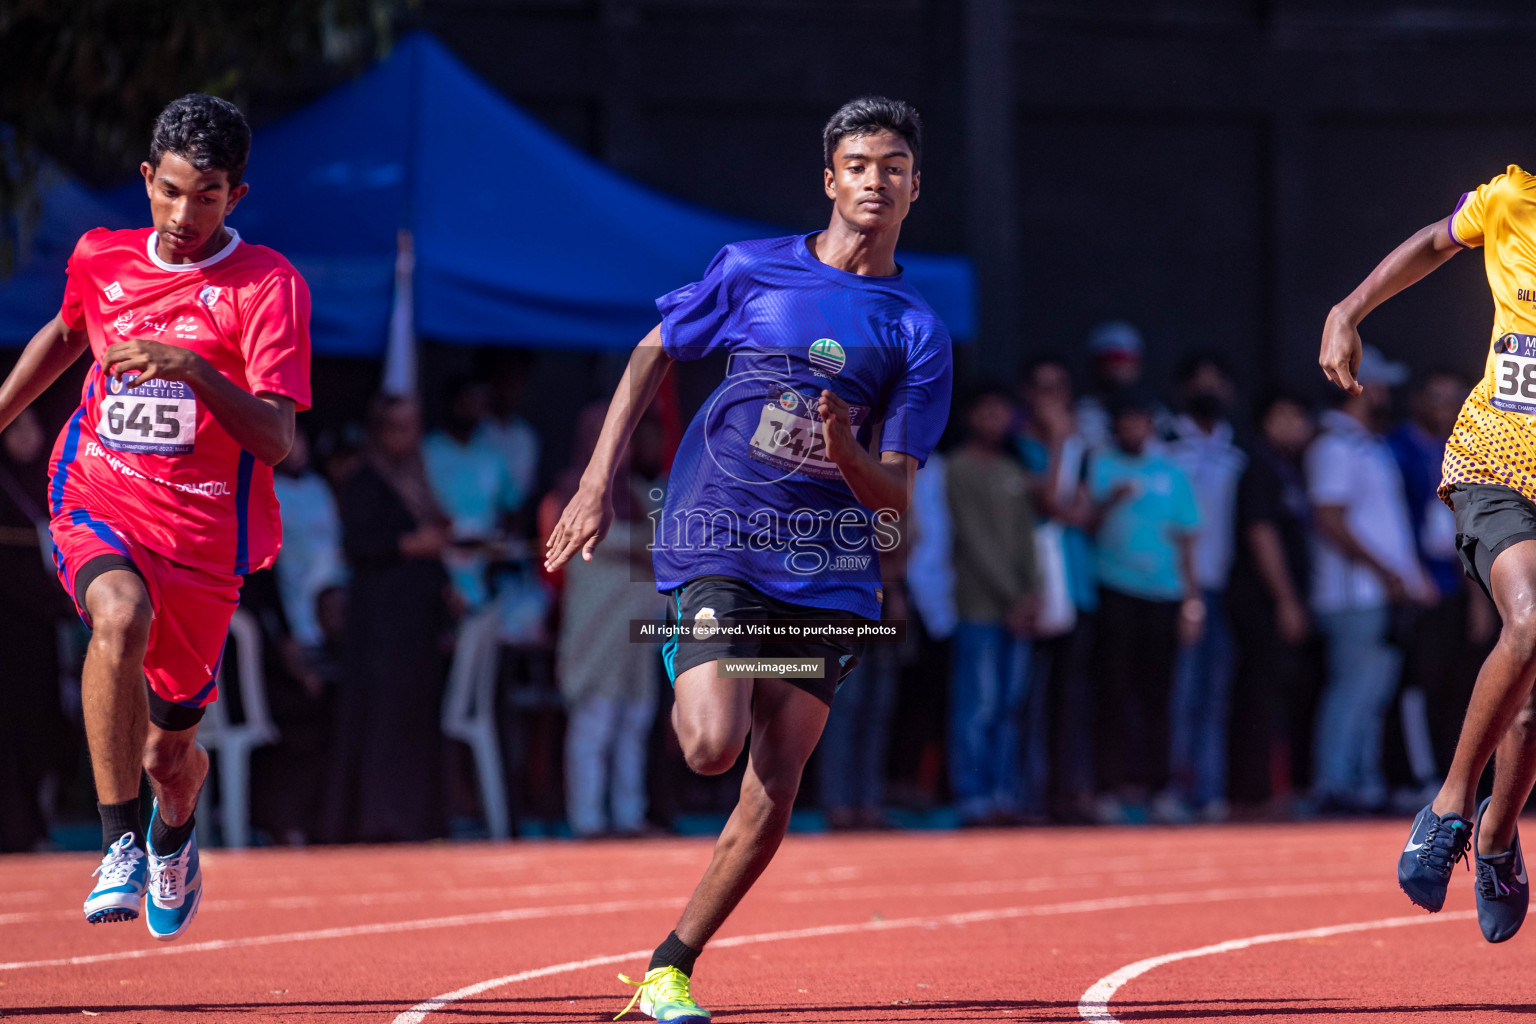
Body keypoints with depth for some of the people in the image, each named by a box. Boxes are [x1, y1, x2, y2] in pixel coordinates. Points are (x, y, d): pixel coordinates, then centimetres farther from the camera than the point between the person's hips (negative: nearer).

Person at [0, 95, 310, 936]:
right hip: (98, 503, 1)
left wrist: (195, 370, -31)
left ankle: (174, 836, 50)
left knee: (170, 752, 11)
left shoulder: (269, 286, -10)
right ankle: (120, 845, -31)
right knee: (119, 618, -36)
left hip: (202, 532, -1)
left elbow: (277, 439, -18)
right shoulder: (101, 259, 3)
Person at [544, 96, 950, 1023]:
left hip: (830, 570, 2)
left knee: (777, 783, -2)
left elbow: (896, 495, 3)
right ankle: (689, 669, 16)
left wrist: (849, 457, -20)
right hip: (721, 542, -2)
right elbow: (653, 356, 15)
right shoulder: (752, 270, 3)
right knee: (712, 745, -21)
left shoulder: (920, 334, 4)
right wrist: (598, 485, 8)